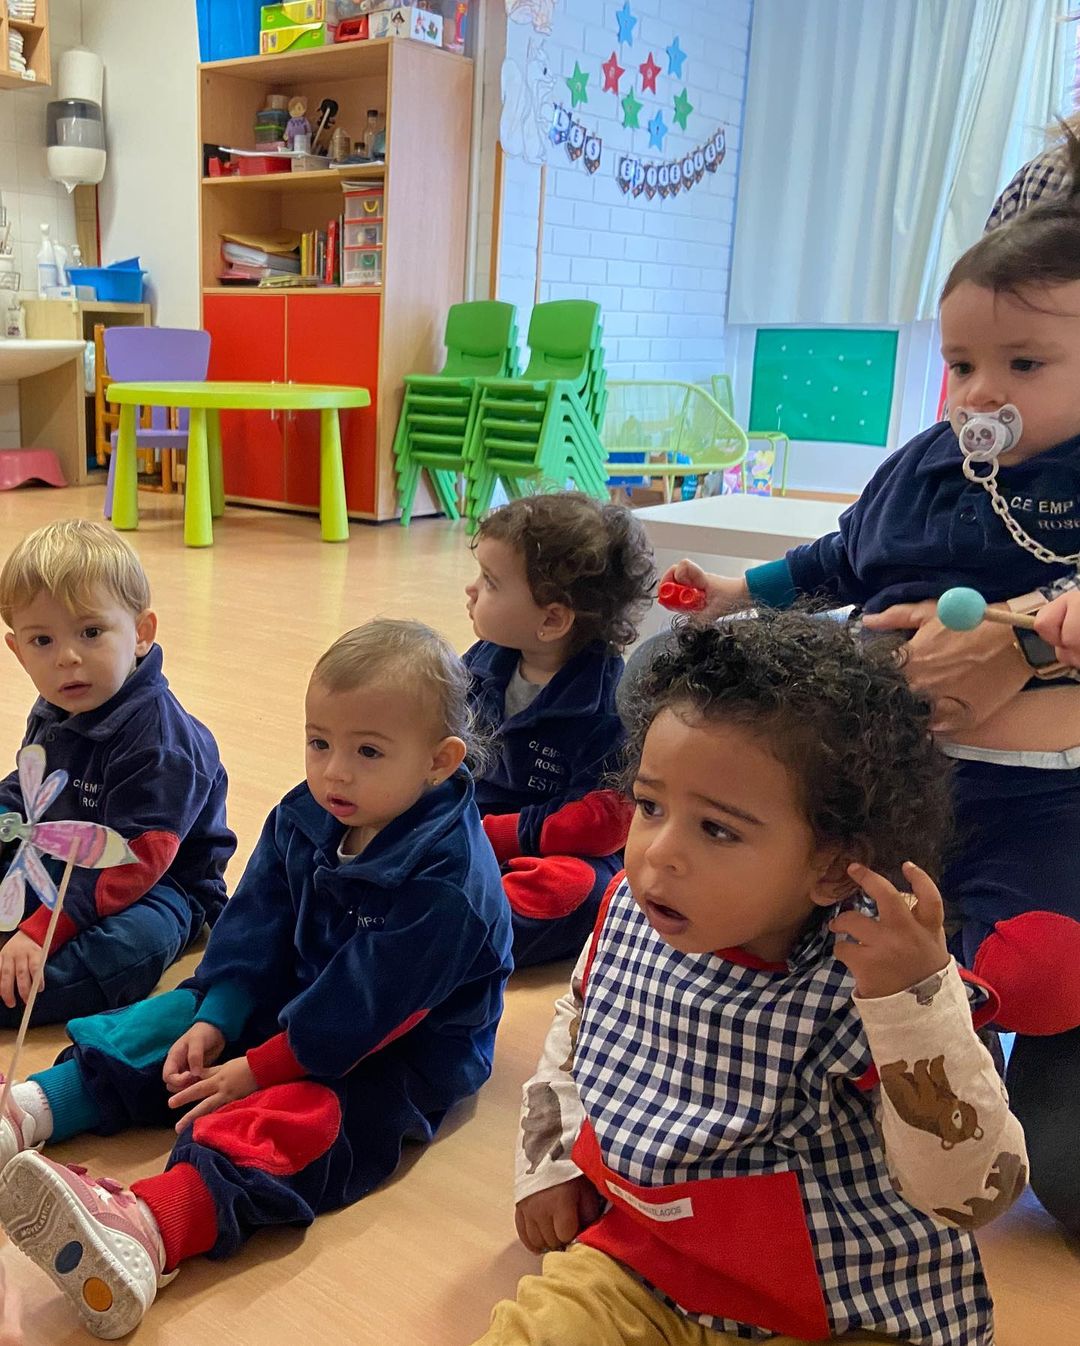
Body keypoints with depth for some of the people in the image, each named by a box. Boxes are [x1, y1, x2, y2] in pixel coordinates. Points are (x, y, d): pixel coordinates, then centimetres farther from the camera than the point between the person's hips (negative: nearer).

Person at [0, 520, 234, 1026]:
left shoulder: (155, 736, -25)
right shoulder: (50, 716, 4)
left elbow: (133, 861, -31)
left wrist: (41, 931, -36)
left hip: (158, 886, -9)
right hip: (64, 862, 9)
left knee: (131, 944, -38)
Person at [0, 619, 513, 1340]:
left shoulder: (447, 880, -29)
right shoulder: (303, 818, -4)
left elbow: (364, 1004, -27)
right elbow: (256, 925, 2)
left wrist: (257, 1070, -22)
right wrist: (217, 1019, -8)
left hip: (406, 1053, -9)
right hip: (298, 1001, 9)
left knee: (302, 1117, -33)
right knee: (181, 1021, 1)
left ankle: (149, 1228, -55)